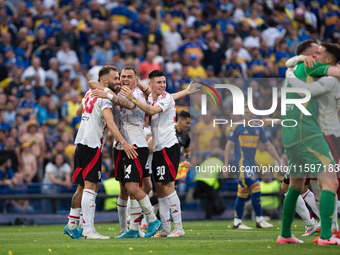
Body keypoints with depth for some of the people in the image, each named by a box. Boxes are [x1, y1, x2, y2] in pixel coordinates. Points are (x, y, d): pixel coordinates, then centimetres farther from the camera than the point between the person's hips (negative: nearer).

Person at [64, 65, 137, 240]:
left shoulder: (90, 93, 16)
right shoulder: (104, 97, -12)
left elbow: (78, 112, 34)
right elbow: (110, 123, -24)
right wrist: (124, 143, -30)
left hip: (80, 143, 9)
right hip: (92, 145, -9)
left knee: (82, 186, 15)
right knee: (91, 186, -12)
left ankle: (71, 225, 19)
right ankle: (88, 230, -16)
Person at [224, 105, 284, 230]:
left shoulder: (258, 129, 14)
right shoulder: (237, 128, -2)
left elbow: (269, 146, 18)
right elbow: (229, 146, -2)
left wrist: (280, 161, 15)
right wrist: (226, 165, -8)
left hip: (251, 165, 6)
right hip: (242, 163, -6)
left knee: (243, 193, 7)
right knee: (256, 188, -15)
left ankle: (237, 223, 12)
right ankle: (259, 220, -11)